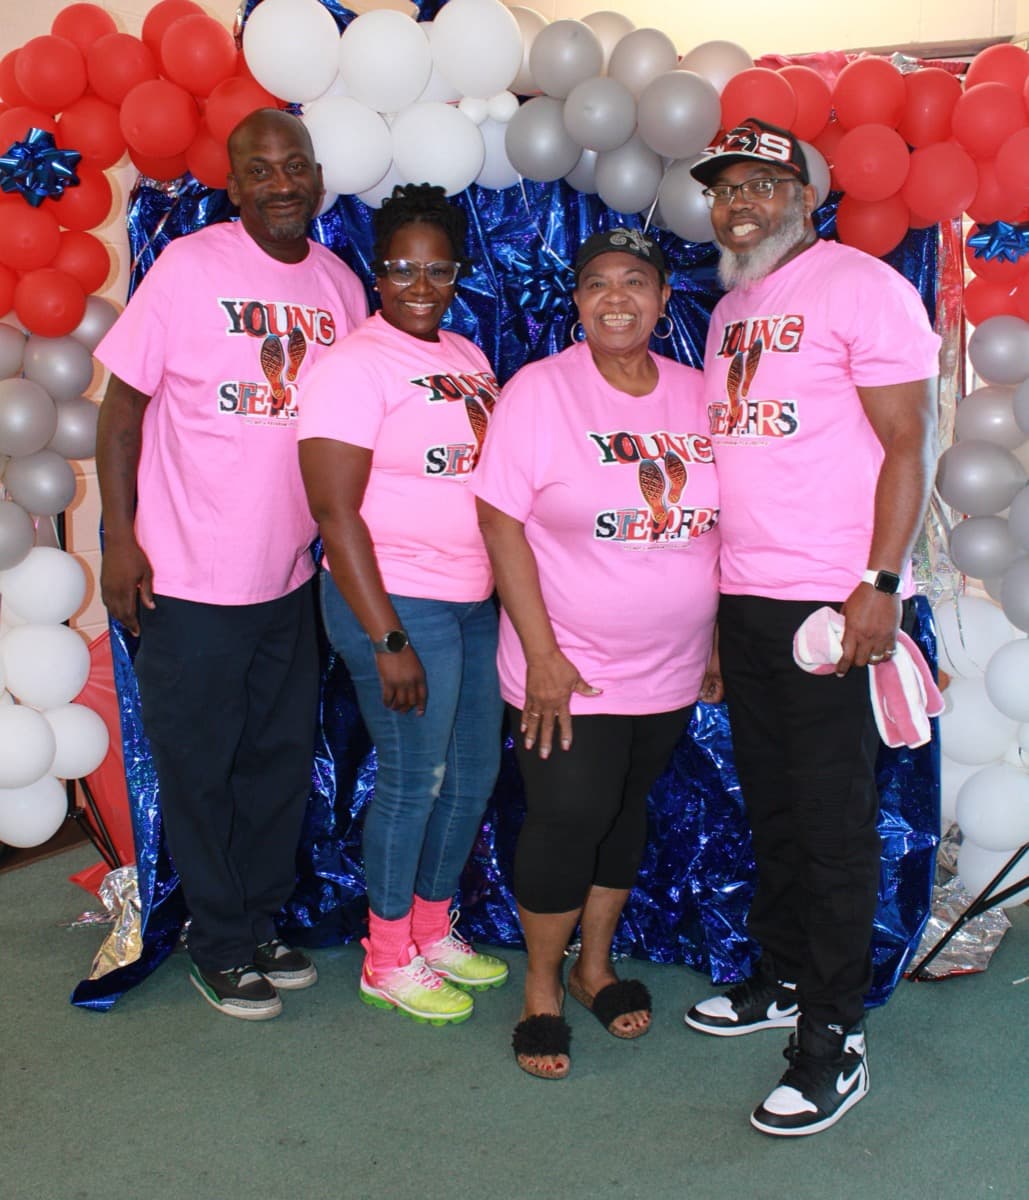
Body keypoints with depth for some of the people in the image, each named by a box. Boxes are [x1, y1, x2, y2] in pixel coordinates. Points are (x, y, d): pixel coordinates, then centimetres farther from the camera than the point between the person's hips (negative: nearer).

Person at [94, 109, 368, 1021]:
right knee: (199, 767, 6)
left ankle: (260, 926, 34)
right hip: (190, 573, -5)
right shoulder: (190, 267, -9)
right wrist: (120, 538, -12)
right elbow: (124, 403, -7)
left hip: (289, 574, 5)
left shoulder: (340, 284, 5)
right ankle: (222, 949, 25)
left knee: (282, 759, 15)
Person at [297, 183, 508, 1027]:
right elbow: (335, 512, -16)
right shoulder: (354, 367, -12)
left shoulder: (468, 358, 12)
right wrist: (386, 639, -19)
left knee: (476, 769, 14)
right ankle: (387, 960, 22)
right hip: (398, 601, -8)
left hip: (477, 599, 8)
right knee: (413, 779, 2)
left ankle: (433, 928, 34)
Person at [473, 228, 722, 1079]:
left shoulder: (698, 396, 3)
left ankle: (596, 964, 36)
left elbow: (717, 524, 10)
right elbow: (501, 521, -12)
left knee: (626, 810, 16)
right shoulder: (539, 390, -9)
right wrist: (541, 655, -16)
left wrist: (720, 642, 10)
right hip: (569, 671, -4)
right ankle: (542, 988, 20)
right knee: (568, 818, -2)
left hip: (671, 668, 4)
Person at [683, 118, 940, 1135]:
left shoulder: (861, 286, -5)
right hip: (742, 596, 7)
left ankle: (833, 1038, 9)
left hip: (834, 602, -7)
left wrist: (880, 583, -19)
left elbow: (906, 444, -10)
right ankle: (783, 980, 30)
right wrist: (709, 597, 15)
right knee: (771, 805, 15)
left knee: (832, 819, -2)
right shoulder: (728, 312, 18)